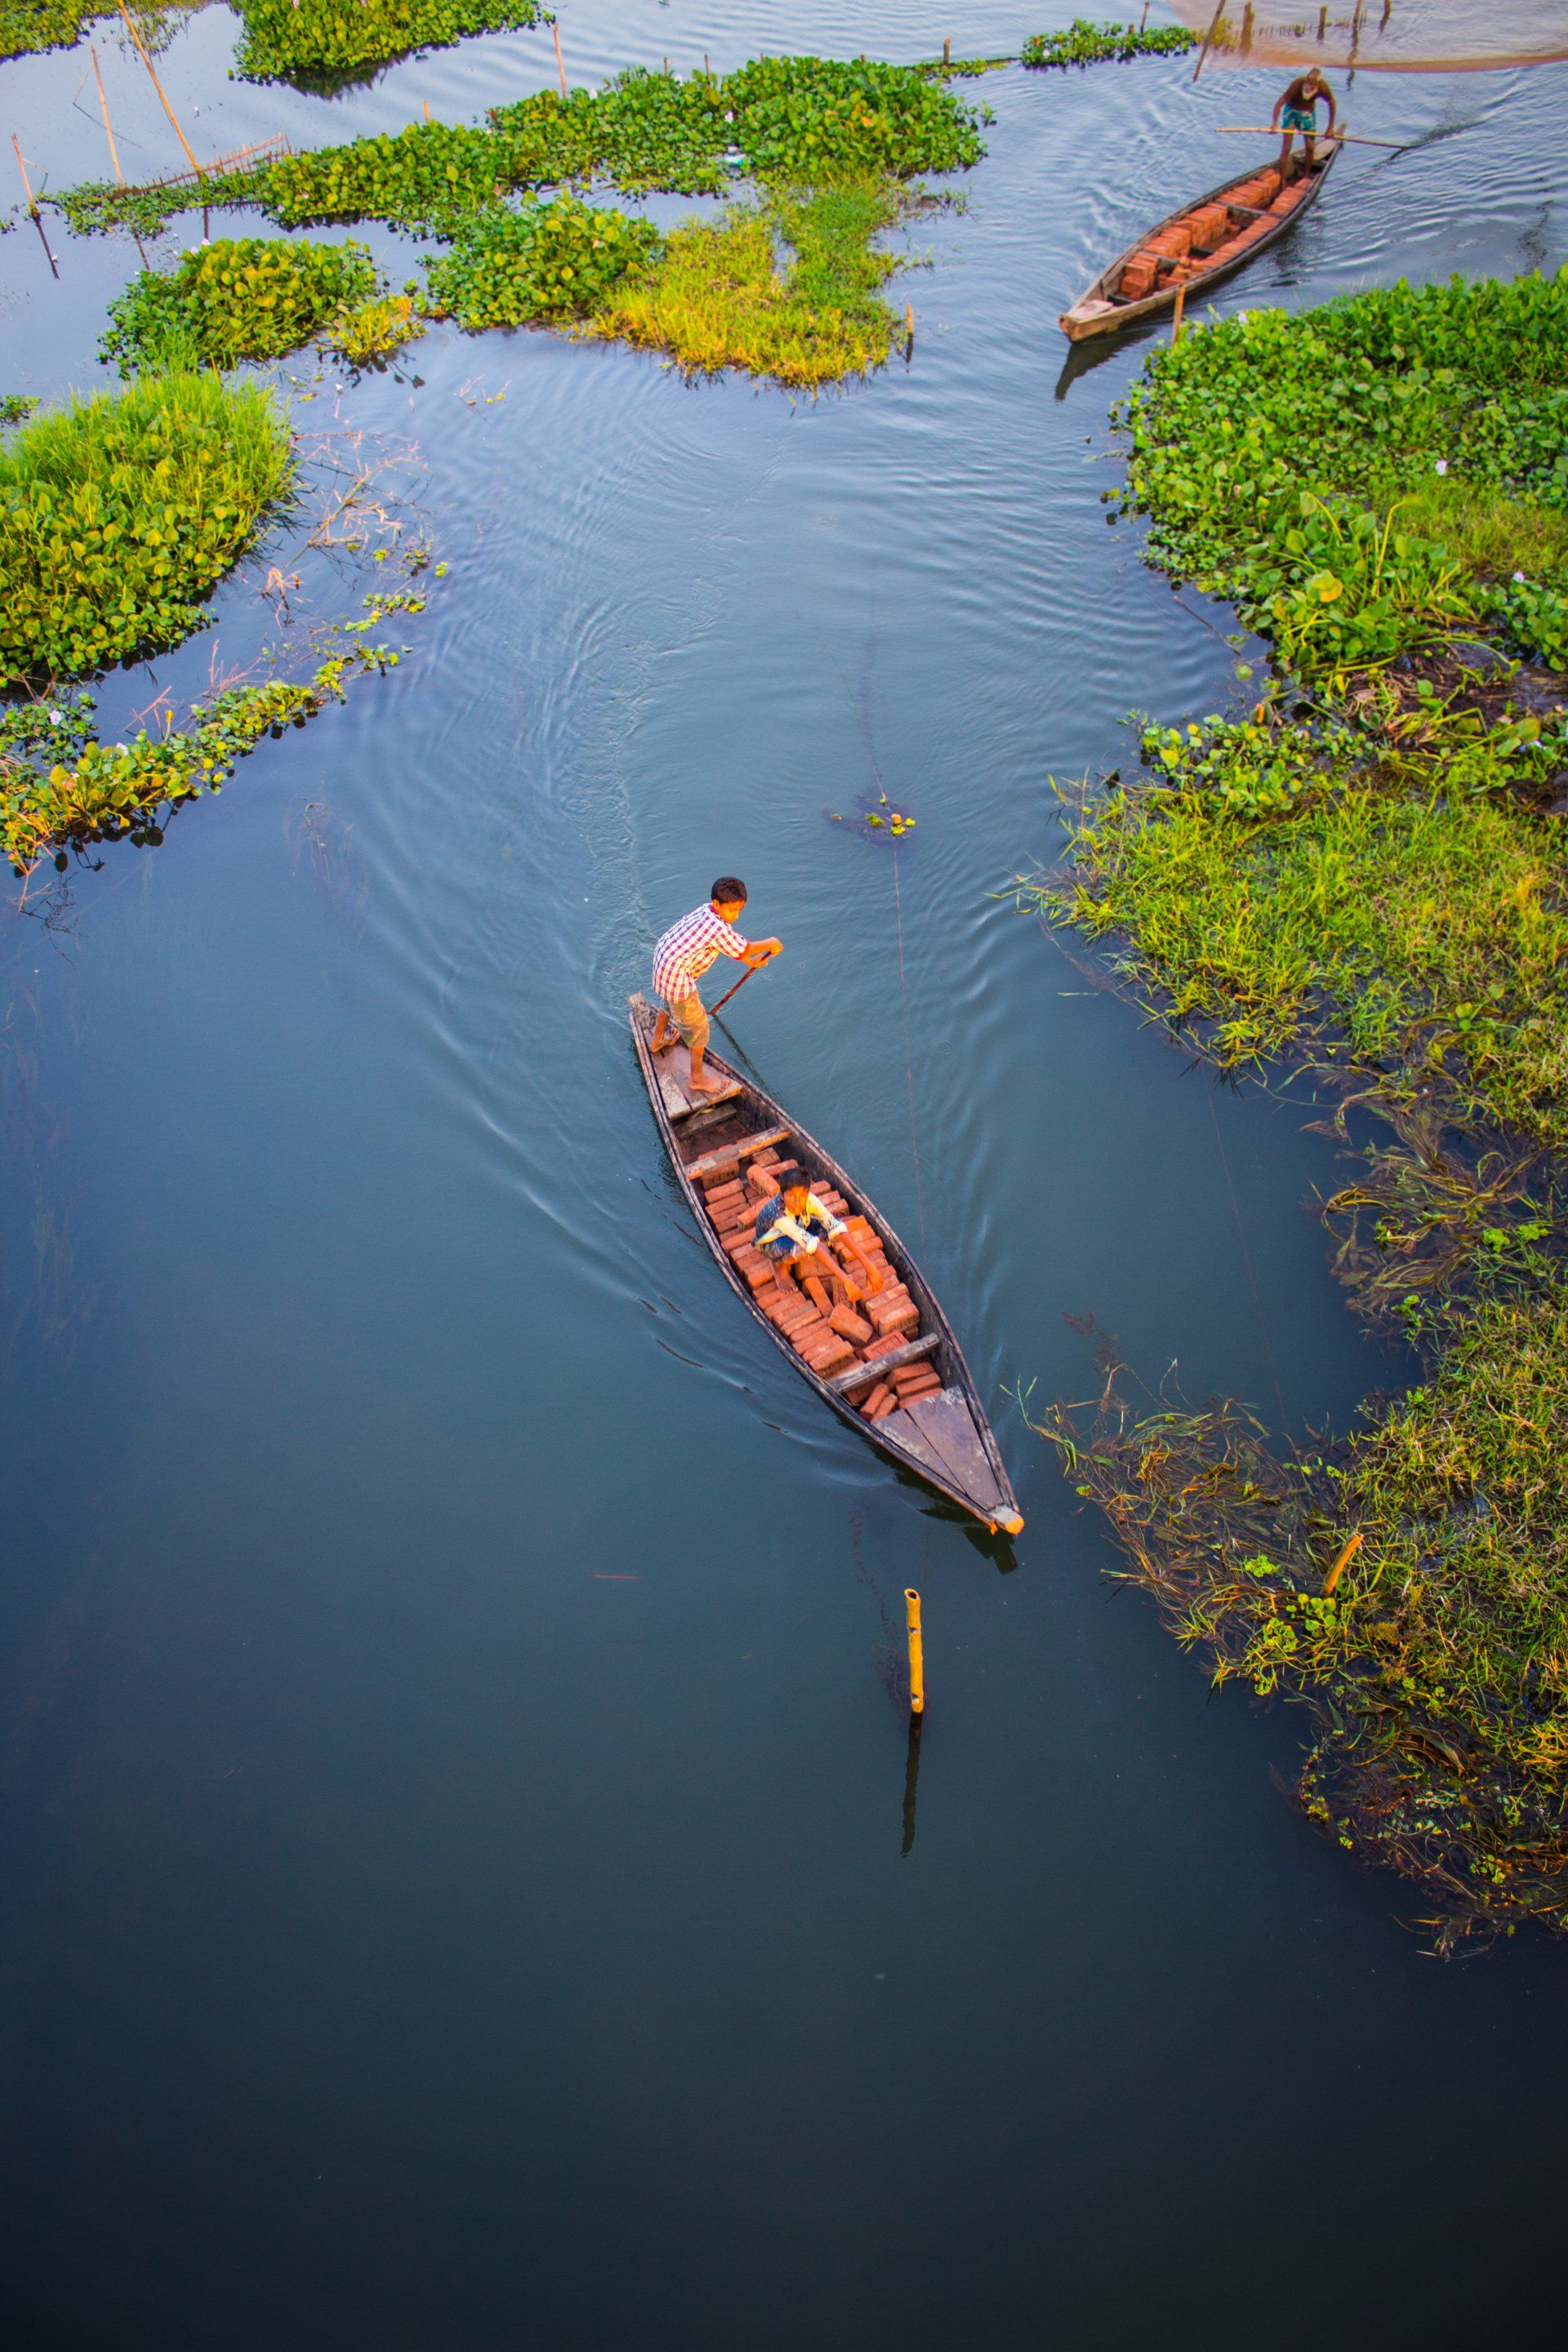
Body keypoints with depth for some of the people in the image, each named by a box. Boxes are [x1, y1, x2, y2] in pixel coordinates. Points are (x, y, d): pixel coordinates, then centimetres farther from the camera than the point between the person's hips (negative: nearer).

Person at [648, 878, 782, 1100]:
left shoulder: (706, 911, -3)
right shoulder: (719, 929, -31)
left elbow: (731, 942, 12)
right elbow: (745, 948, -16)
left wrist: (752, 961, 15)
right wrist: (772, 944, -1)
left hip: (663, 961, 10)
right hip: (677, 977, -9)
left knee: (670, 1004, 39)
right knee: (697, 1027, 7)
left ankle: (656, 1042, 65)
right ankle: (697, 1079, 22)